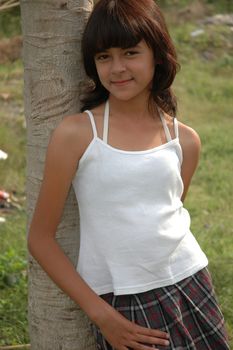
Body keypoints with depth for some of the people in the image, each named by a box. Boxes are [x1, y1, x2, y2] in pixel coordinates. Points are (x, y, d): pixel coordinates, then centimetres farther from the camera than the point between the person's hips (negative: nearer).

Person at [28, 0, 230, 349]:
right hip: (122, 307, -4)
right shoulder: (75, 134, -8)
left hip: (192, 289, 4)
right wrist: (100, 314, -8)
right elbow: (40, 239, -5)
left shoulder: (184, 141, 3)